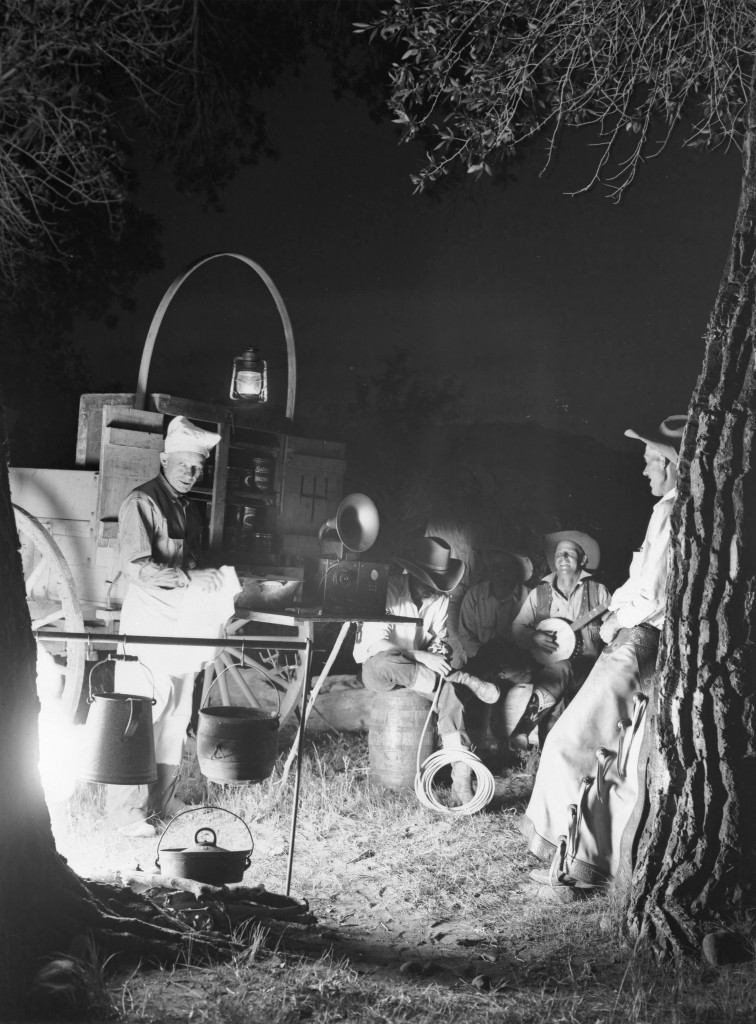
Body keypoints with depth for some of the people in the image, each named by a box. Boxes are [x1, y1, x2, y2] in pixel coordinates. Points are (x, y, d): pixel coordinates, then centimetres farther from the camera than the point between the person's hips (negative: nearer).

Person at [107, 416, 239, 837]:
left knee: (177, 714, 10)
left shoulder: (190, 509, 15)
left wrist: (216, 583, 4)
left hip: (187, 621, 8)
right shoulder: (143, 502, -10)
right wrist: (191, 578, -22)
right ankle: (127, 808, 1)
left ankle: (163, 799, 20)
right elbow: (135, 565, -19)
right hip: (151, 623, -8)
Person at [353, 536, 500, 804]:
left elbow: (440, 638, 8)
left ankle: (461, 776, -30)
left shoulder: (440, 599, -1)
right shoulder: (387, 590, -19)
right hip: (377, 667, -4)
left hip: (414, 671, 4)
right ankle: (463, 679, -30)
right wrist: (420, 656, -35)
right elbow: (376, 642, -25)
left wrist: (439, 649, -17)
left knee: (449, 691, -27)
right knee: (384, 663, -41)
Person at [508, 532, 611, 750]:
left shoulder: (597, 591, 11)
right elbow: (517, 627, 15)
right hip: (546, 665, 1)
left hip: (587, 666, 0)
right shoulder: (539, 594, 16)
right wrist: (534, 637, -7)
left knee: (561, 670, -37)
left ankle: (523, 729, -48)